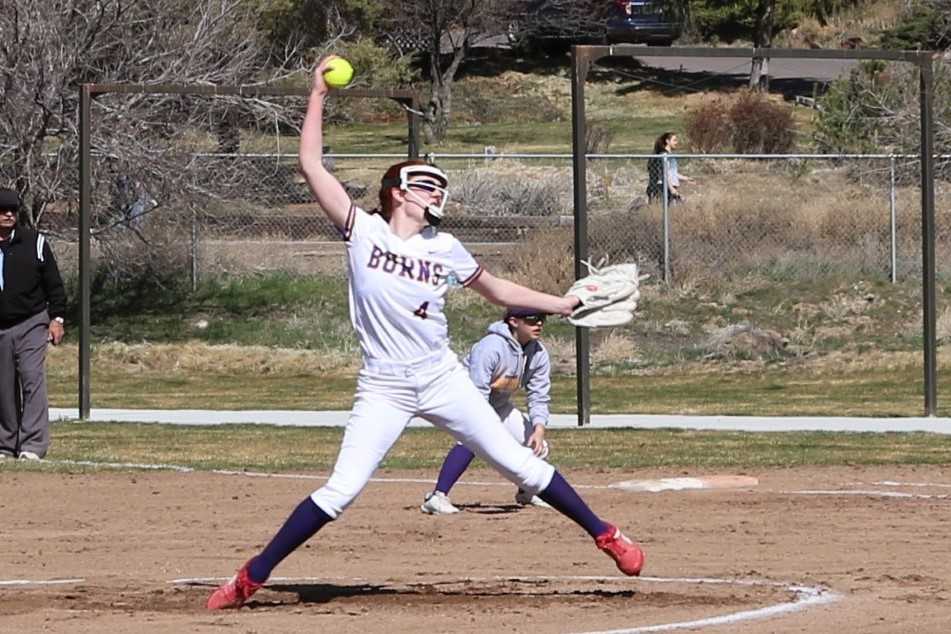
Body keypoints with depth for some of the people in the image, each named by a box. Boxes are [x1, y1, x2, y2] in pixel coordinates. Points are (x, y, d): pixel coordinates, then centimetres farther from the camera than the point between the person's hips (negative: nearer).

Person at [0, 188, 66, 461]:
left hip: (31, 325, -2)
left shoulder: (35, 242, 3)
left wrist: (56, 318, -1)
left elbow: (54, 283, 5)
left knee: (33, 379, -15)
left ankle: (32, 446, -20)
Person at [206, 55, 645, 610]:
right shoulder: (363, 231, -3)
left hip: (442, 379, 3)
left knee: (517, 462, 2)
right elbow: (311, 164, -9)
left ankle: (604, 534, 13)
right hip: (383, 389, -3)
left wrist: (565, 305, 19)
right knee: (341, 490, -11)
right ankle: (252, 578, -2)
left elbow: (497, 290, 22)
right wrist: (318, 94, -10)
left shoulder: (444, 248, 6)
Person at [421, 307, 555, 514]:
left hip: (498, 405, 7)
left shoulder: (539, 353, -11)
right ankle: (437, 497, -36)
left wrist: (539, 429, -23)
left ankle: (526, 493, 31)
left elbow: (539, 397, -6)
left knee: (537, 446, 1)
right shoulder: (491, 348, -34)